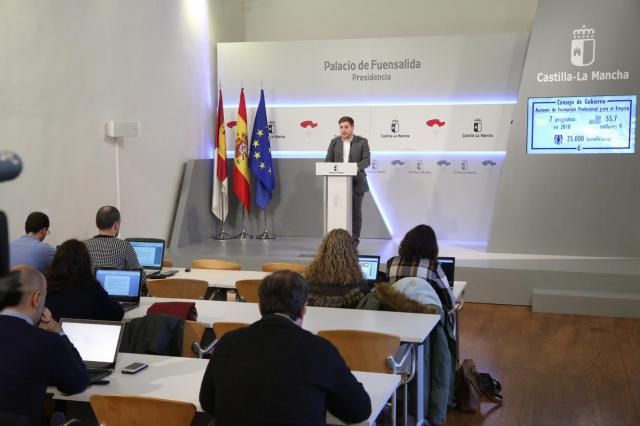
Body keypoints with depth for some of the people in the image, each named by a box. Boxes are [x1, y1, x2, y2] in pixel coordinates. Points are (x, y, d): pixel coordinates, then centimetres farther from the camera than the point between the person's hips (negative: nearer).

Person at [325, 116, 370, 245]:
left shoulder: (362, 142, 2)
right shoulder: (334, 142, 10)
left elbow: (366, 160, -6)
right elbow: (328, 160, 8)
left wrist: (355, 167, -24)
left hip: (356, 183, -2)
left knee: (356, 213, 3)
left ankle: (354, 241, 8)